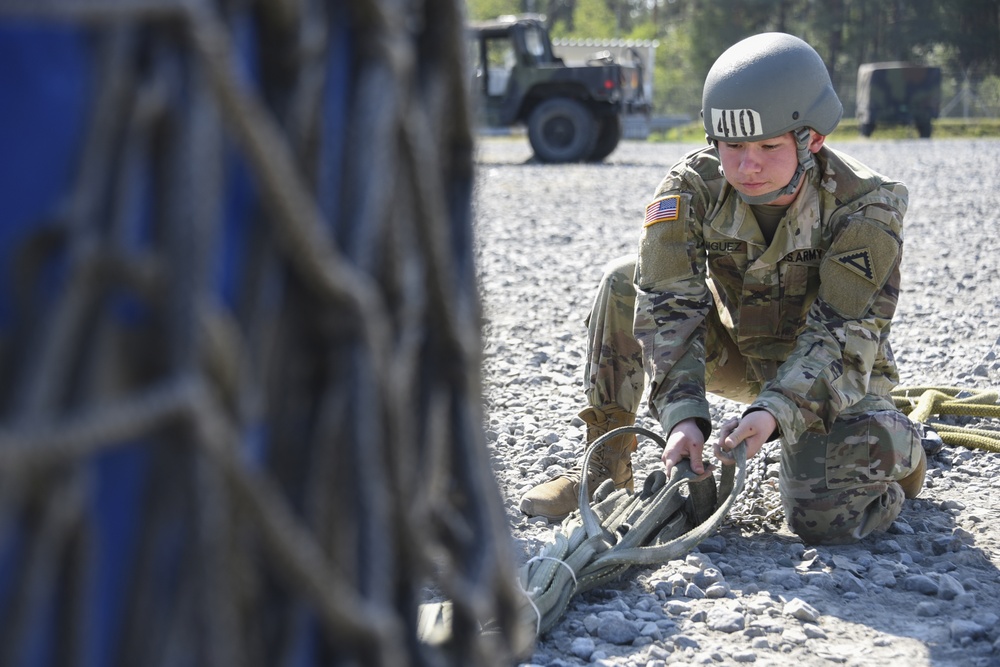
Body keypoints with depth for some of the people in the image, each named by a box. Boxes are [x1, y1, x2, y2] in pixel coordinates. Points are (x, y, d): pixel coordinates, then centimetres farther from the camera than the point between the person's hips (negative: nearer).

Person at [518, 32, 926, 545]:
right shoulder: (693, 187, -20)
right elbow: (670, 310, -26)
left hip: (833, 372, -3)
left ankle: (894, 446, 10)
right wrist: (683, 414, -41)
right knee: (626, 282, -20)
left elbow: (841, 335, -29)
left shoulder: (866, 207, -26)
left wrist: (776, 412, -46)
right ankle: (606, 470, -8)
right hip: (740, 352, 3)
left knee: (826, 520, -27)